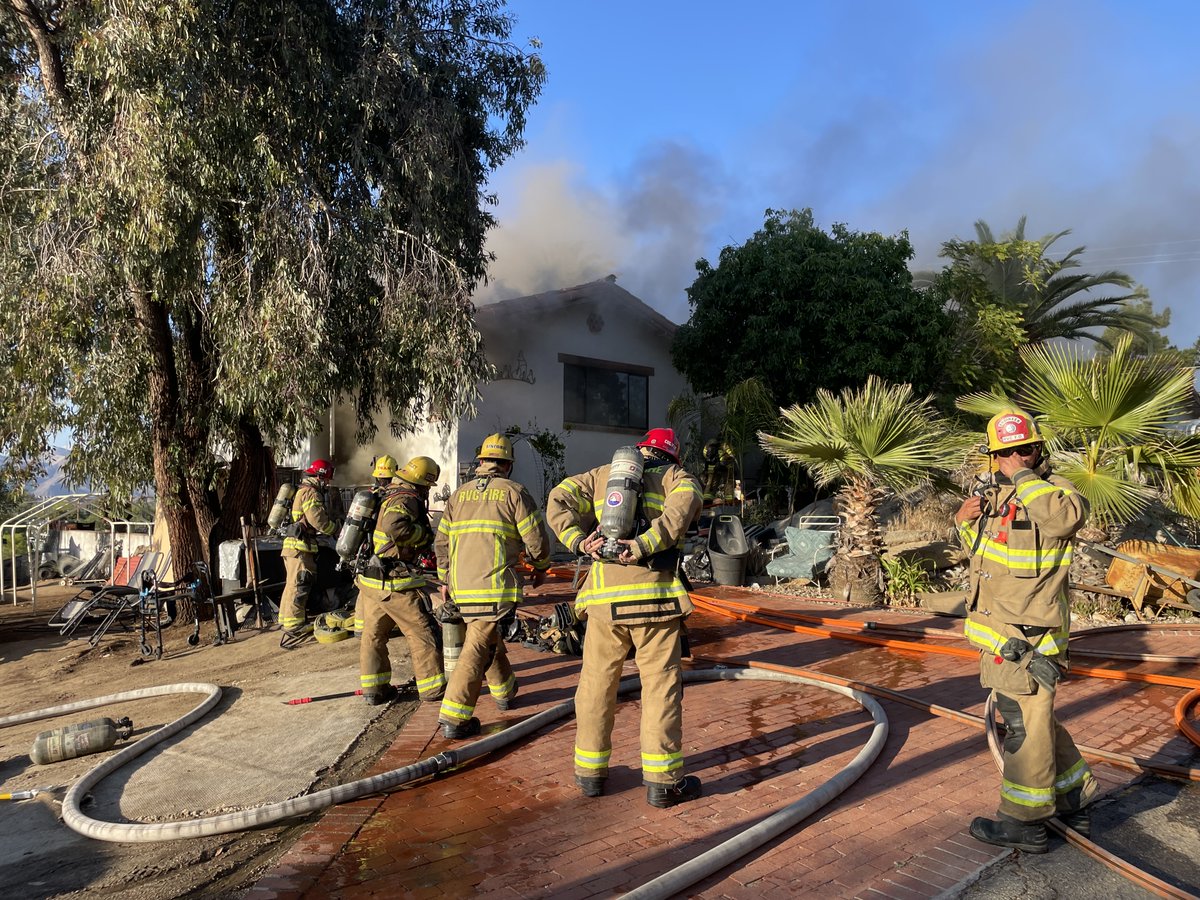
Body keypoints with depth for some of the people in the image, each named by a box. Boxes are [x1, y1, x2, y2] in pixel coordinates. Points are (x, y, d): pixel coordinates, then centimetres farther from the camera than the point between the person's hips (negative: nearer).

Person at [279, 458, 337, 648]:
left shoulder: (302, 490, 21)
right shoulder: (311, 493, -12)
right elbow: (319, 521, -20)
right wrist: (337, 528, -6)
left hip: (292, 544, 11)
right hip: (300, 546, -11)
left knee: (292, 585, 18)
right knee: (299, 585, -10)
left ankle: (286, 619, 28)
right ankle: (294, 626, -11)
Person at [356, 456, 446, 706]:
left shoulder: (388, 495, 14)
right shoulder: (405, 500, -15)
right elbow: (394, 526, -34)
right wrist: (424, 534, -19)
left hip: (370, 578, 9)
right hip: (394, 582, -9)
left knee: (373, 635, 15)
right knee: (421, 632, 4)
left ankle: (373, 689, 23)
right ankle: (433, 688, 13)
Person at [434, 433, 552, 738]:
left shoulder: (459, 495, 14)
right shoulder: (514, 492, 0)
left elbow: (441, 543, 15)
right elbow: (536, 539, -2)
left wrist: (445, 580, 24)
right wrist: (540, 566, 16)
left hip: (461, 587, 6)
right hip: (496, 586, -6)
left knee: (488, 638, 23)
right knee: (478, 648, -5)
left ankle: (505, 692, 40)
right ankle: (454, 718, -8)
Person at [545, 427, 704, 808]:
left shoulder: (601, 474, 20)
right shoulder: (676, 475, 11)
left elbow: (558, 501, 5)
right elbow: (685, 503, -13)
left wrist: (578, 541, -6)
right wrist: (645, 544, -19)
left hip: (605, 597, 3)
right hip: (654, 595, -2)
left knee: (597, 682, 14)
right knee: (661, 684, 6)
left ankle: (590, 772, 24)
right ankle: (663, 780, 11)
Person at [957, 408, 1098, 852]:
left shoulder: (1051, 490, -12)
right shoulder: (999, 495, 14)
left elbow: (1071, 515, -38)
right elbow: (983, 554, 27)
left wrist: (1024, 476, -26)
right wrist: (966, 522, 7)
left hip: (1026, 640, -9)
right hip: (1004, 637, 9)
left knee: (1025, 725, 1)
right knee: (1033, 720, 21)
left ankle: (1025, 822, 15)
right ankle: (1075, 803, 36)